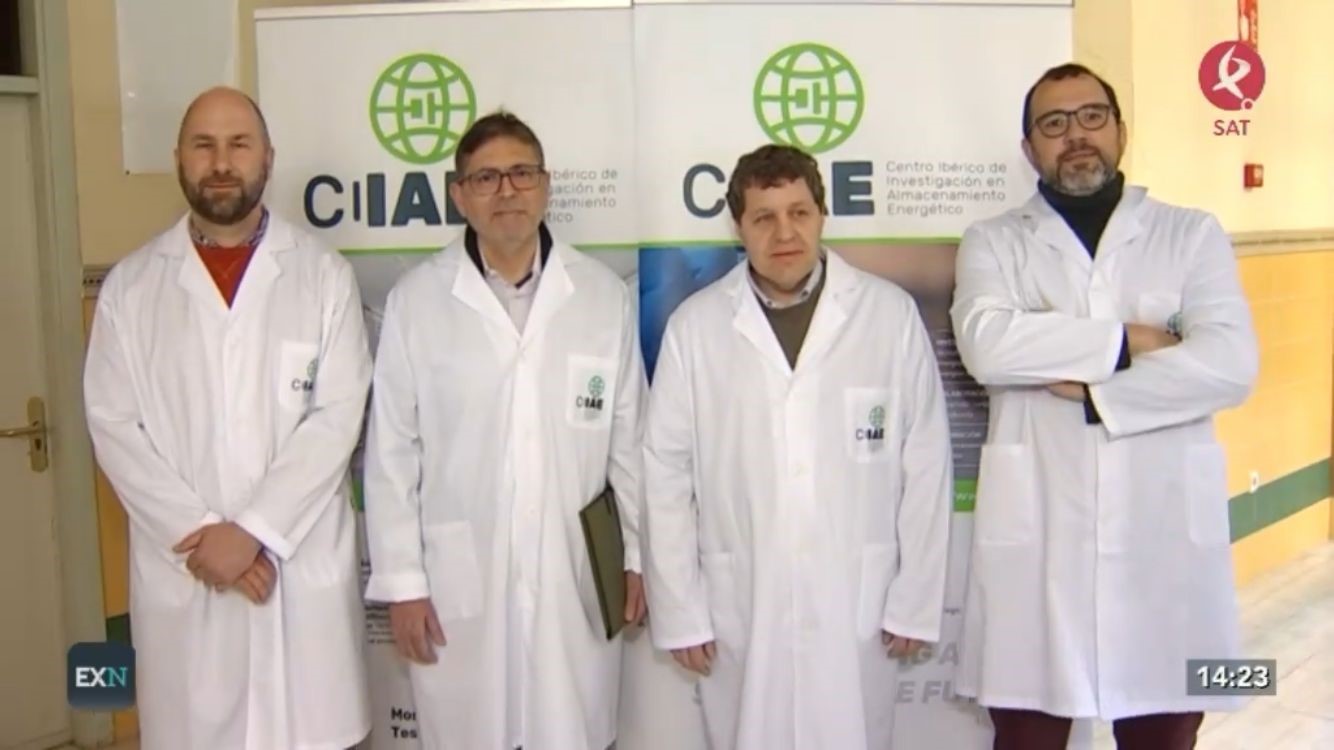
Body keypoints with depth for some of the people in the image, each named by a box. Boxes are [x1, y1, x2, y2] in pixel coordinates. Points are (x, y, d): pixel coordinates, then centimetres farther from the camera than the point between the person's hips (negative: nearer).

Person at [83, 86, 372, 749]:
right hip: (181, 570, 1)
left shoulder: (323, 274, 0)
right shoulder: (130, 285, 5)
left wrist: (253, 531, -13)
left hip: (302, 566, -1)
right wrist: (198, 534, -10)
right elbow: (114, 427, 0)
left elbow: (337, 416, -6)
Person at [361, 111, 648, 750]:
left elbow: (630, 438, 5)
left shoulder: (605, 295, 0)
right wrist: (401, 581, -2)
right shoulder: (415, 300, -3)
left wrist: (639, 555, 7)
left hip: (574, 579, 1)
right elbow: (392, 452, -1)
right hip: (456, 582, -1)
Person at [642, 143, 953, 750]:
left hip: (858, 607, 0)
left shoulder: (892, 314, -4)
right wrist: (679, 612, 0)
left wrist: (916, 600, 0)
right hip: (739, 609, 0)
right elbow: (666, 476, 0)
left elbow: (925, 466, -1)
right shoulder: (694, 327, -3)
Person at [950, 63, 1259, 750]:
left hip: (1163, 531, 1)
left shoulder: (1192, 234, 9)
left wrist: (1093, 391, -12)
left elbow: (1230, 364, -7)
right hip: (1036, 531, 0)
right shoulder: (993, 243, 8)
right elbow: (987, 345, -13)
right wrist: (1127, 341, -10)